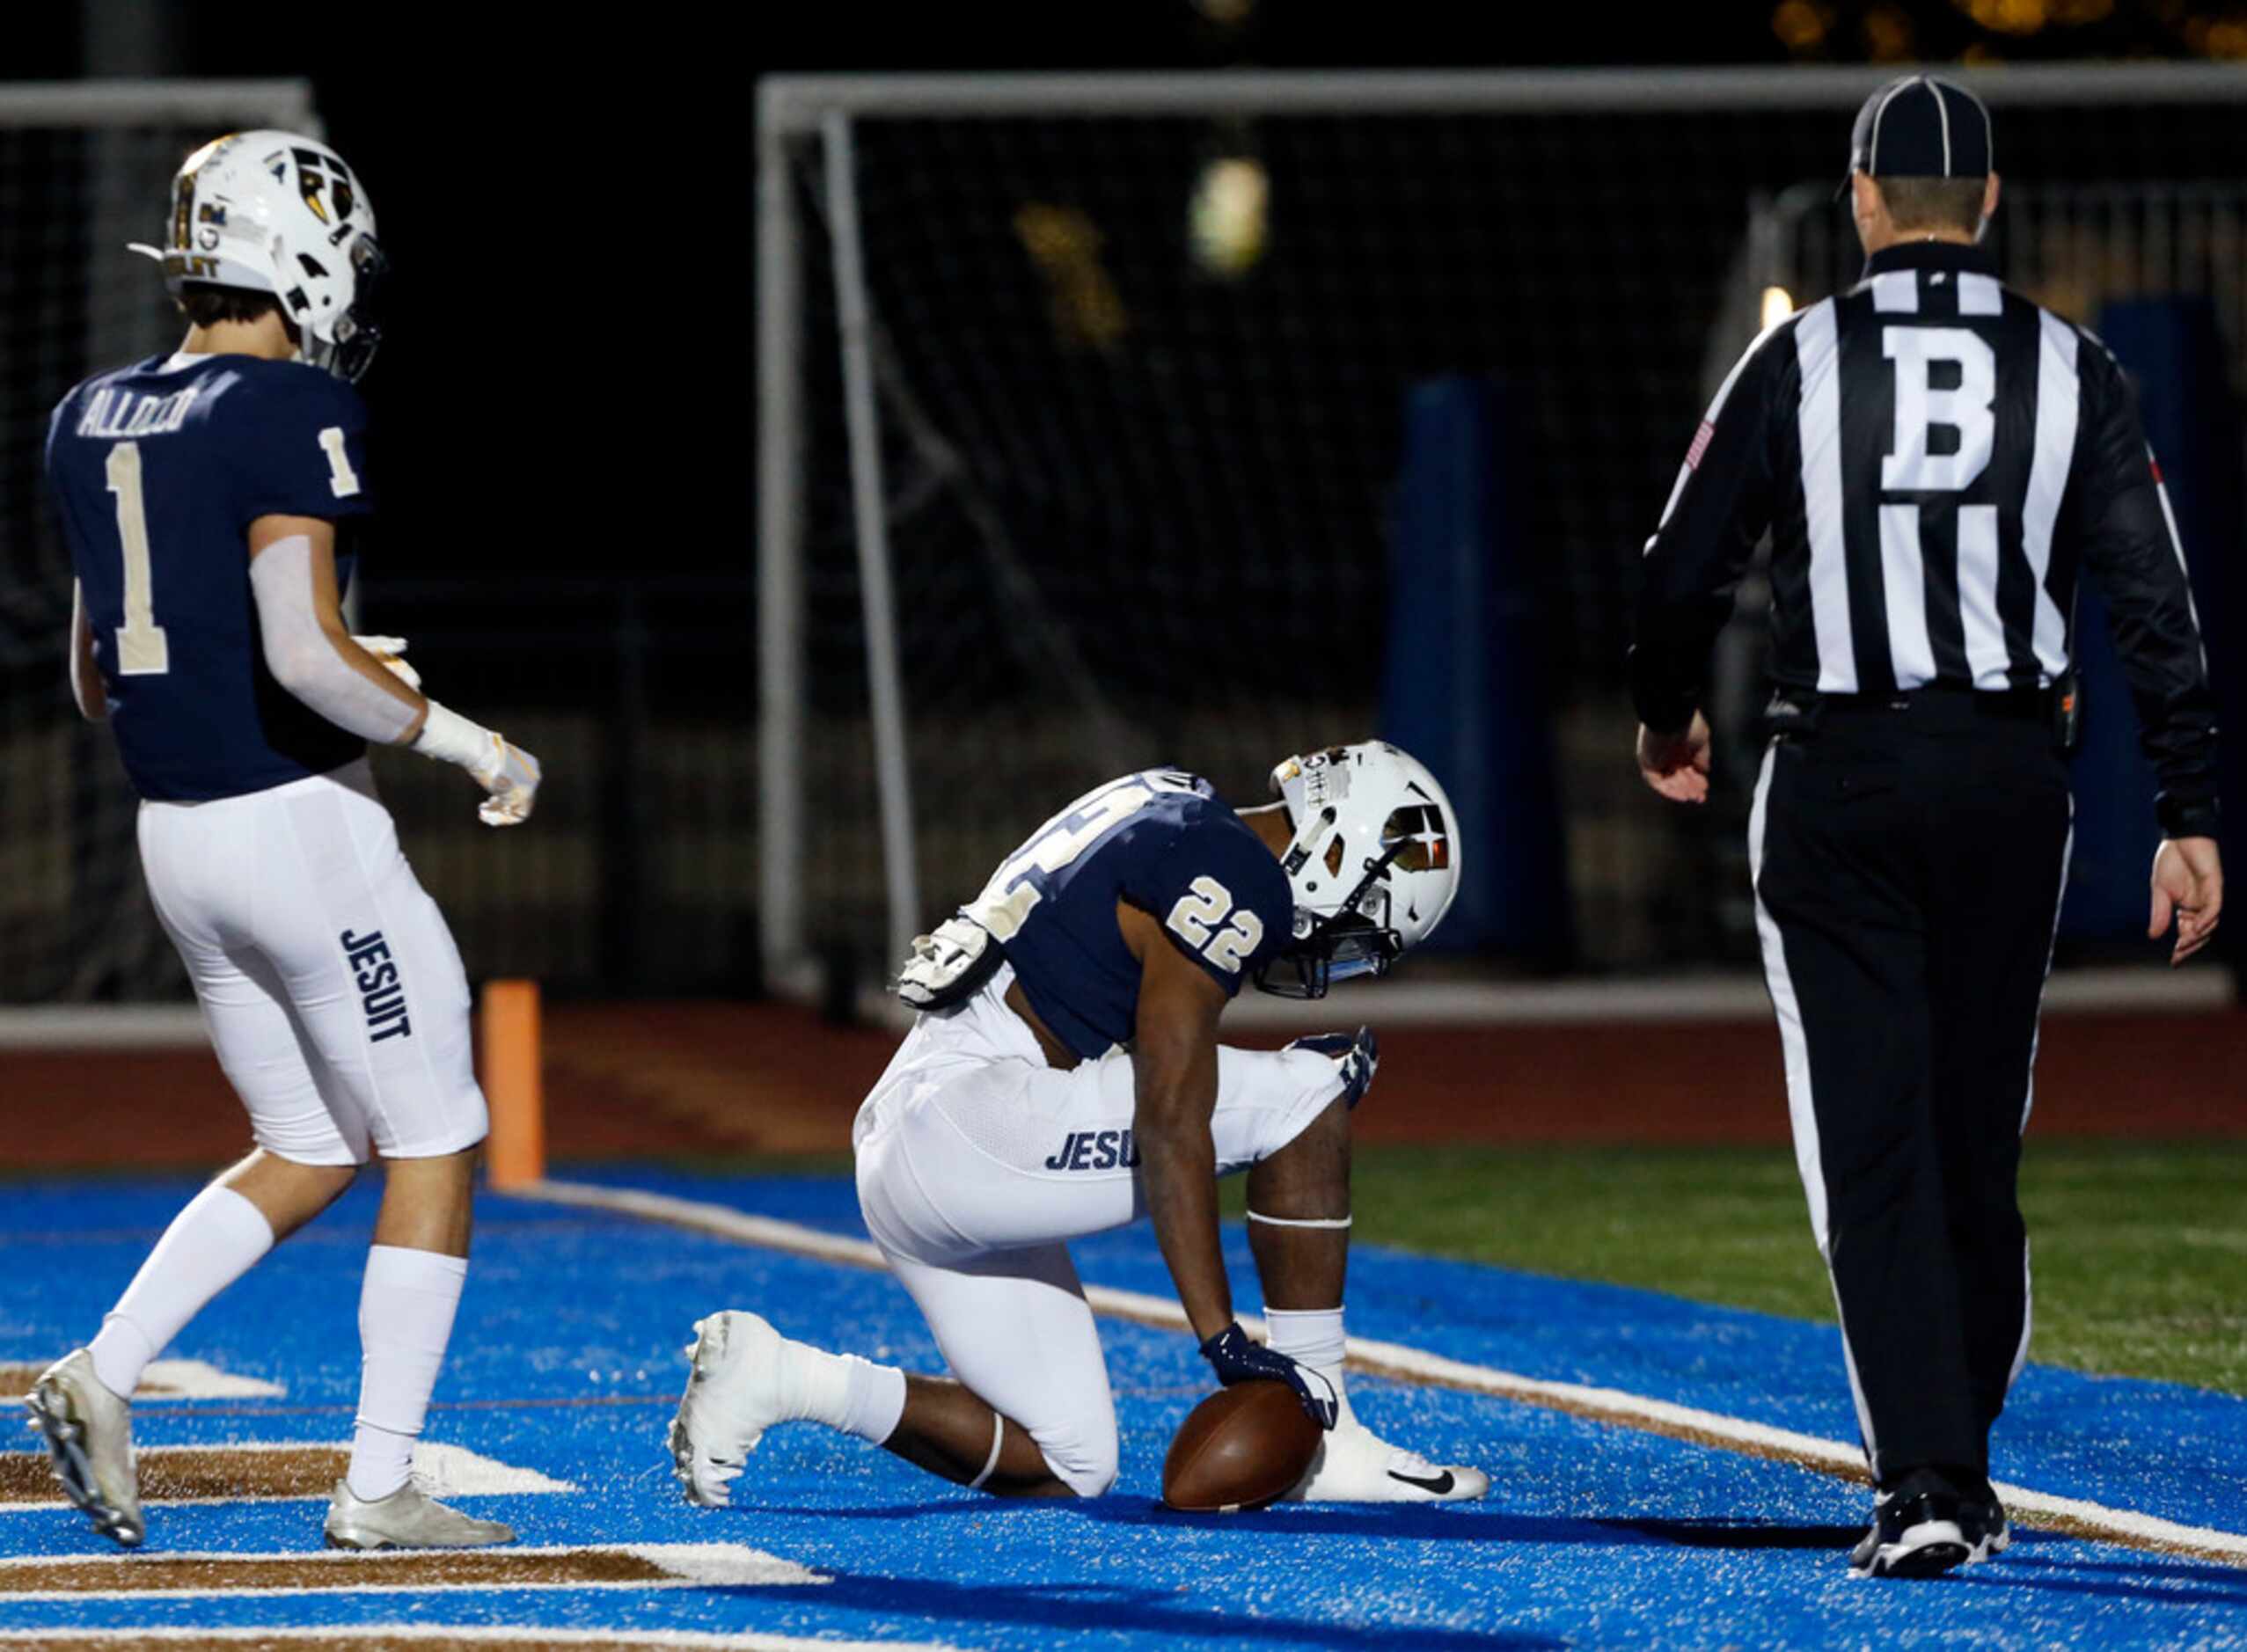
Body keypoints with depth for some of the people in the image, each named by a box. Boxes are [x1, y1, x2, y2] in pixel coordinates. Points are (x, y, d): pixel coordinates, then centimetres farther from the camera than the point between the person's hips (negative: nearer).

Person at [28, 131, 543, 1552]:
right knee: (433, 1150, 5)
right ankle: (382, 1489, 4)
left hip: (176, 837, 8)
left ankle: (104, 1374, 3)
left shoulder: (96, 423, 9)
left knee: (309, 1154, 20)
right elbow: (302, 649, -25)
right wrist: (466, 742, -13)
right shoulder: (290, 415, -16)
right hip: (303, 831, -8)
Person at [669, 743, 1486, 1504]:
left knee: (1063, 1469, 11)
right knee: (1311, 1099, -6)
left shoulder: (1170, 814, 19)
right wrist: (1221, 1336, -18)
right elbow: (1170, 1118, -17)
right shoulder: (1231, 879, -11)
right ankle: (1319, 1443, -5)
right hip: (967, 1121, -10)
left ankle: (778, 1376, 6)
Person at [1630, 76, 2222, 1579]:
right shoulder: (2071, 372, 0)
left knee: (1875, 1145, -2)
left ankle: (1923, 1485, -12)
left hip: (1839, 779, -2)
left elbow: (1685, 570, 0)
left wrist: (1667, 713, 21)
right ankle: (1961, 1471, 22)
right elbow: (2158, 608, -2)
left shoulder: (1801, 361, -4)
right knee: (1979, 1137, 14)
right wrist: (2191, 818, 2)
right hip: (2011, 777, 2)